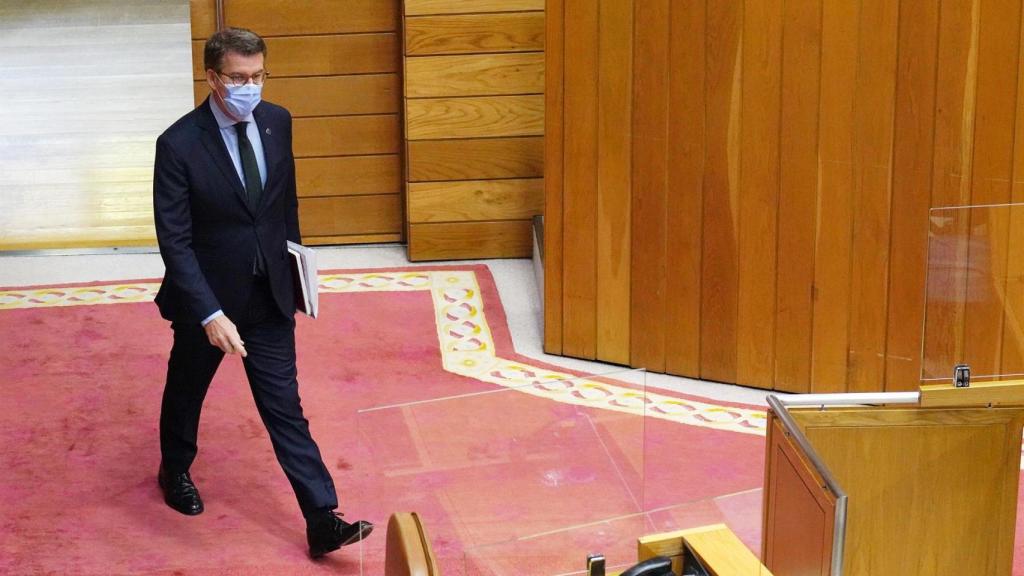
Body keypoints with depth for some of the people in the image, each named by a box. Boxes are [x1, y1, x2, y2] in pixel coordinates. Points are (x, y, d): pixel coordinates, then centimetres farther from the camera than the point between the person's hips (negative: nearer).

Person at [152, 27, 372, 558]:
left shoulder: (277, 122, -6)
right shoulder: (179, 144, -21)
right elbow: (174, 241, -22)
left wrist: (293, 260, 15)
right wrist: (209, 315, -28)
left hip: (269, 296, 3)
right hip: (206, 297, -3)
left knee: (284, 407, 3)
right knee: (186, 391, 21)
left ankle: (323, 521, 3)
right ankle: (175, 471, 49)